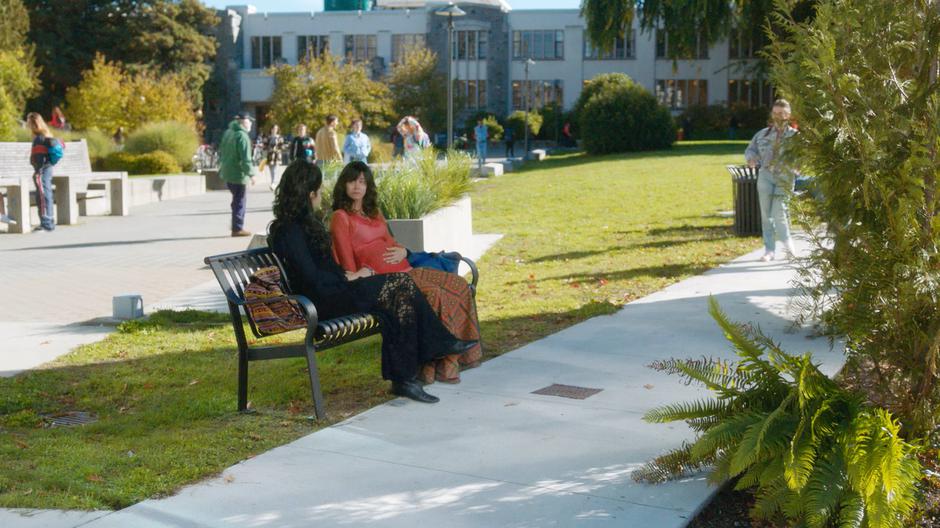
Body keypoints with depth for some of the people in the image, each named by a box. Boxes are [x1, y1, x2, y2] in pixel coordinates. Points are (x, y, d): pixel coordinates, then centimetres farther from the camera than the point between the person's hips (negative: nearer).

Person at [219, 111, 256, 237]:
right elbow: (245, 158, -23)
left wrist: (221, 166, 28)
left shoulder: (228, 133, 10)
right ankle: (237, 228, 2)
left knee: (238, 199, 20)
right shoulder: (242, 136, -18)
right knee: (239, 201, -1)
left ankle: (236, 225, 23)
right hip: (238, 174, -9)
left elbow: (221, 151, 19)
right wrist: (250, 174, -21)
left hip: (227, 173, 9)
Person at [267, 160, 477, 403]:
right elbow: (312, 279, -19)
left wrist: (348, 274, 5)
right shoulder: (289, 230, -13)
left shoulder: (304, 222, 18)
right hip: (321, 302, -10)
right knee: (401, 284, -17)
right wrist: (349, 277, -8)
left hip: (332, 291, 10)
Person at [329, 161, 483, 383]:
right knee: (434, 294, -29)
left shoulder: (374, 213, 24)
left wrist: (401, 251, 1)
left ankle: (457, 352, -11)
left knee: (458, 285, -8)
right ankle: (436, 364, -23)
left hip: (403, 269, 9)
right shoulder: (341, 217, 0)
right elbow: (347, 261, -5)